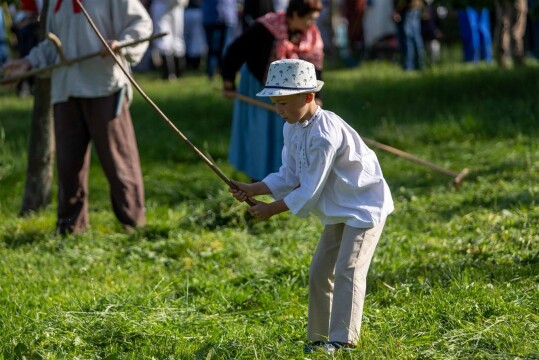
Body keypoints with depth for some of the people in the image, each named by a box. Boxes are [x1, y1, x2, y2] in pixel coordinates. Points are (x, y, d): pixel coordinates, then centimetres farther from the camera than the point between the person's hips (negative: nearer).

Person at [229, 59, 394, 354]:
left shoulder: (324, 134, -29)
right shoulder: (292, 128, 0)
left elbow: (310, 190, -26)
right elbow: (289, 177, 4)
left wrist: (272, 209, -18)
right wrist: (253, 190, -8)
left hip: (364, 206, -10)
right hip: (338, 211, 10)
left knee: (347, 271, -16)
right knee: (319, 272, 11)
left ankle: (342, 339, -17)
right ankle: (320, 338, 18)